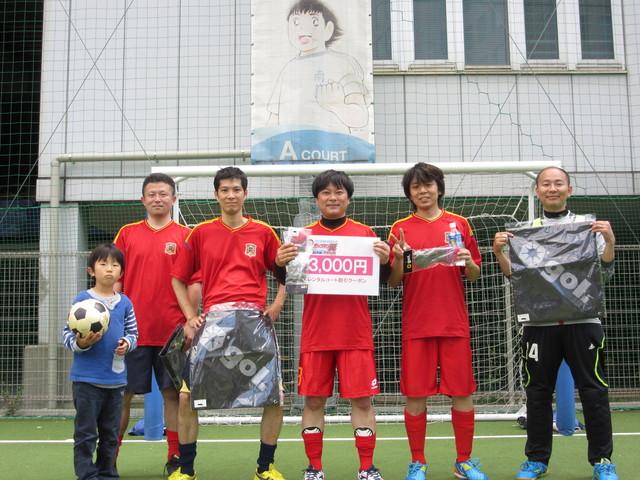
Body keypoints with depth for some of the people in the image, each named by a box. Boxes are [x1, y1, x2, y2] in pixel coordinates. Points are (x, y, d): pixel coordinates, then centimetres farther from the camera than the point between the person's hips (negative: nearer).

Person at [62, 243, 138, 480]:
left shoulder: (125, 303, 7)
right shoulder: (82, 300, -5)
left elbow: (133, 333, 13)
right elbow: (67, 334, -5)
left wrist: (127, 343, -8)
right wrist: (81, 343, -24)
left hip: (116, 378, 4)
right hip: (87, 378, -4)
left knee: (111, 432, 13)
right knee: (86, 432, 0)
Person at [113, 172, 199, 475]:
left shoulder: (185, 235, 4)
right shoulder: (127, 234, 8)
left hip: (172, 331, -1)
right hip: (132, 330, 1)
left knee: (173, 393, 4)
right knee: (123, 394, 6)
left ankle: (175, 458, 14)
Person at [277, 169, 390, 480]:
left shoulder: (364, 233, 7)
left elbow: (381, 281, 7)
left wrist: (384, 261, -13)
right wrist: (281, 264, -12)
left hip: (356, 334, 0)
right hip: (316, 334, 1)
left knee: (362, 399, 0)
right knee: (313, 400, 4)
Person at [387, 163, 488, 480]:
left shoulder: (459, 224, 7)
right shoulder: (401, 229, 5)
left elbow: (474, 275, 11)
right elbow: (393, 282, 4)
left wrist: (468, 262, -10)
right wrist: (398, 259, -15)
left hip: (455, 322, 1)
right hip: (416, 324, -1)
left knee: (462, 392, 4)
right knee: (415, 394, 1)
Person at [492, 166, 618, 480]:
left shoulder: (588, 224, 7)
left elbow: (605, 270, 4)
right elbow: (514, 275, 6)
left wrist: (610, 240, -13)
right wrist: (499, 252, -11)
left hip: (582, 320, -1)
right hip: (540, 322, 1)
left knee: (593, 389, 2)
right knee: (538, 391, 6)